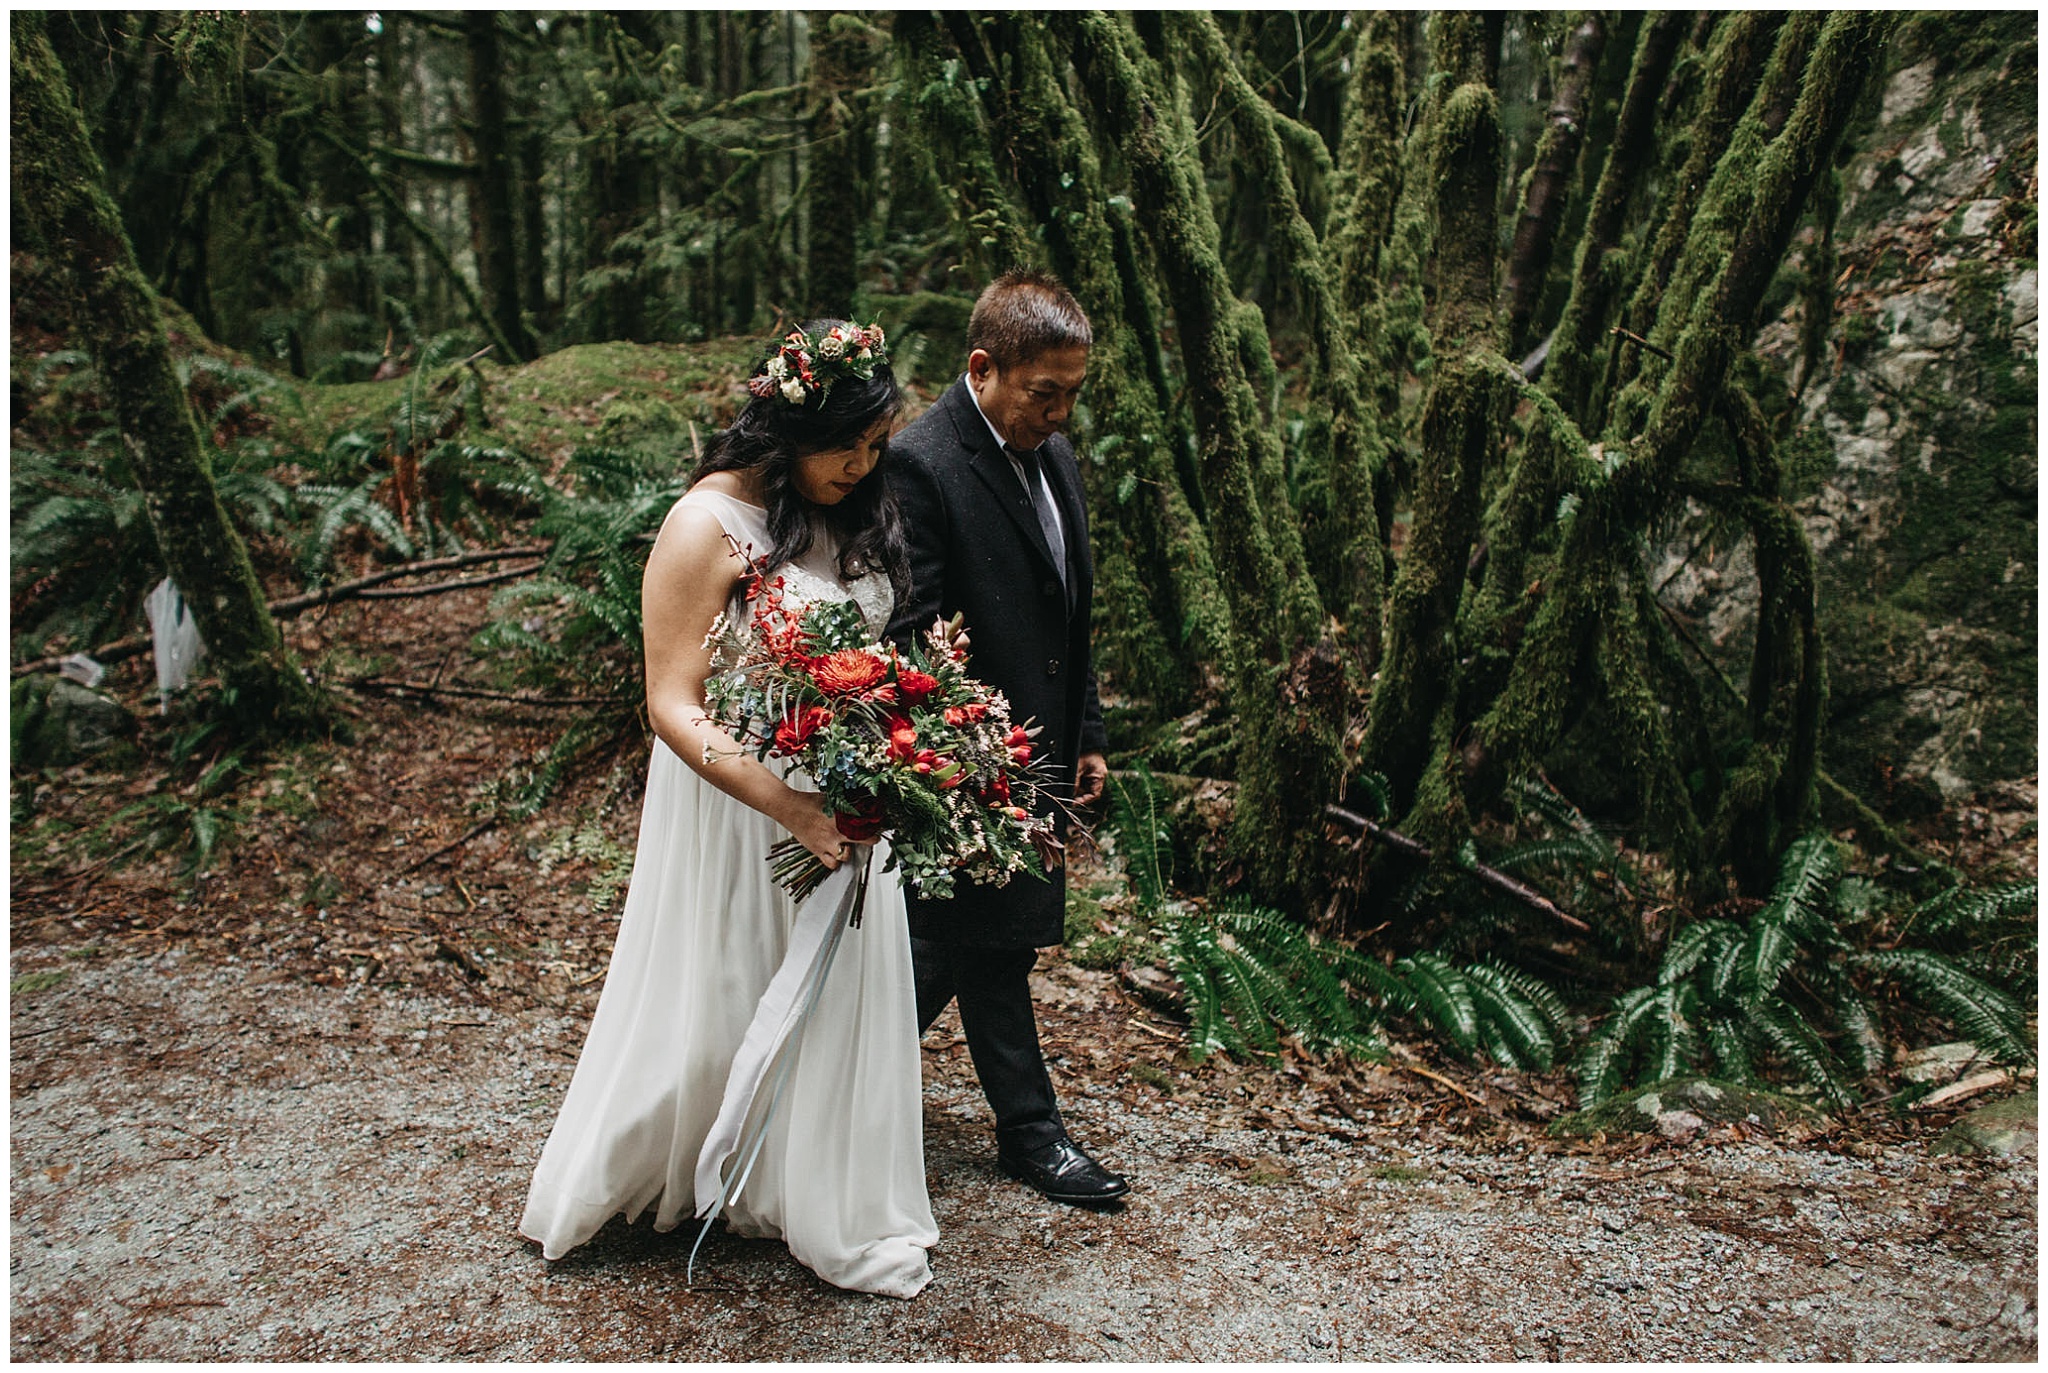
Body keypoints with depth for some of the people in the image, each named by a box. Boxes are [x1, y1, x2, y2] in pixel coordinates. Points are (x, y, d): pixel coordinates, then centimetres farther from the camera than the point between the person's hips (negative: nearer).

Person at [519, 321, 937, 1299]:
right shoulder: (708, 527, -19)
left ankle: (832, 1206, 39)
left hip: (844, 803, 7)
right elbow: (674, 707, -21)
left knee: (841, 1002, 17)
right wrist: (797, 811, -29)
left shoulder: (850, 511, 3)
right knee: (723, 1011, 11)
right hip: (741, 806, -6)